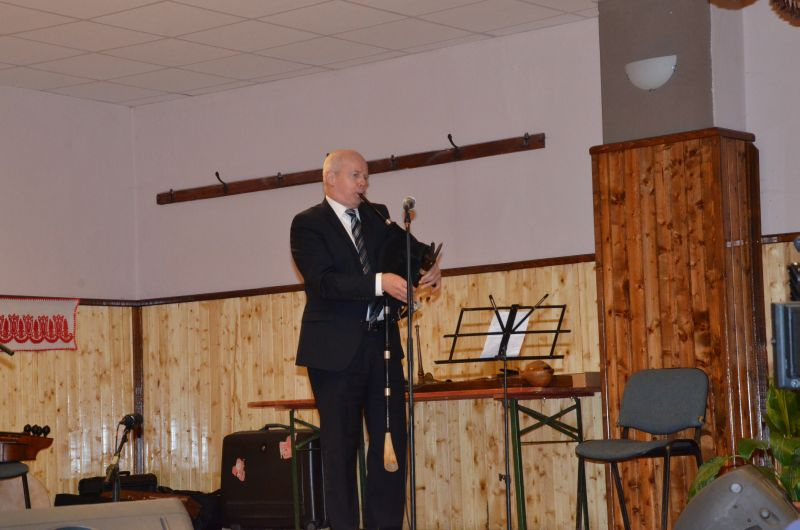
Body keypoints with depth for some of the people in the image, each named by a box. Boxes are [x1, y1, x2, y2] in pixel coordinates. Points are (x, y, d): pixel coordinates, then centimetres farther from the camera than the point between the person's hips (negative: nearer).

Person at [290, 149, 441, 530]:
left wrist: (429, 268, -14)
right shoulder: (308, 224, -4)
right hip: (336, 351, -5)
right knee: (341, 448, 1)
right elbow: (323, 280, -16)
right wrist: (380, 282, -28)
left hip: (382, 345, 5)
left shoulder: (378, 217, 14)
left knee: (391, 441, 4)